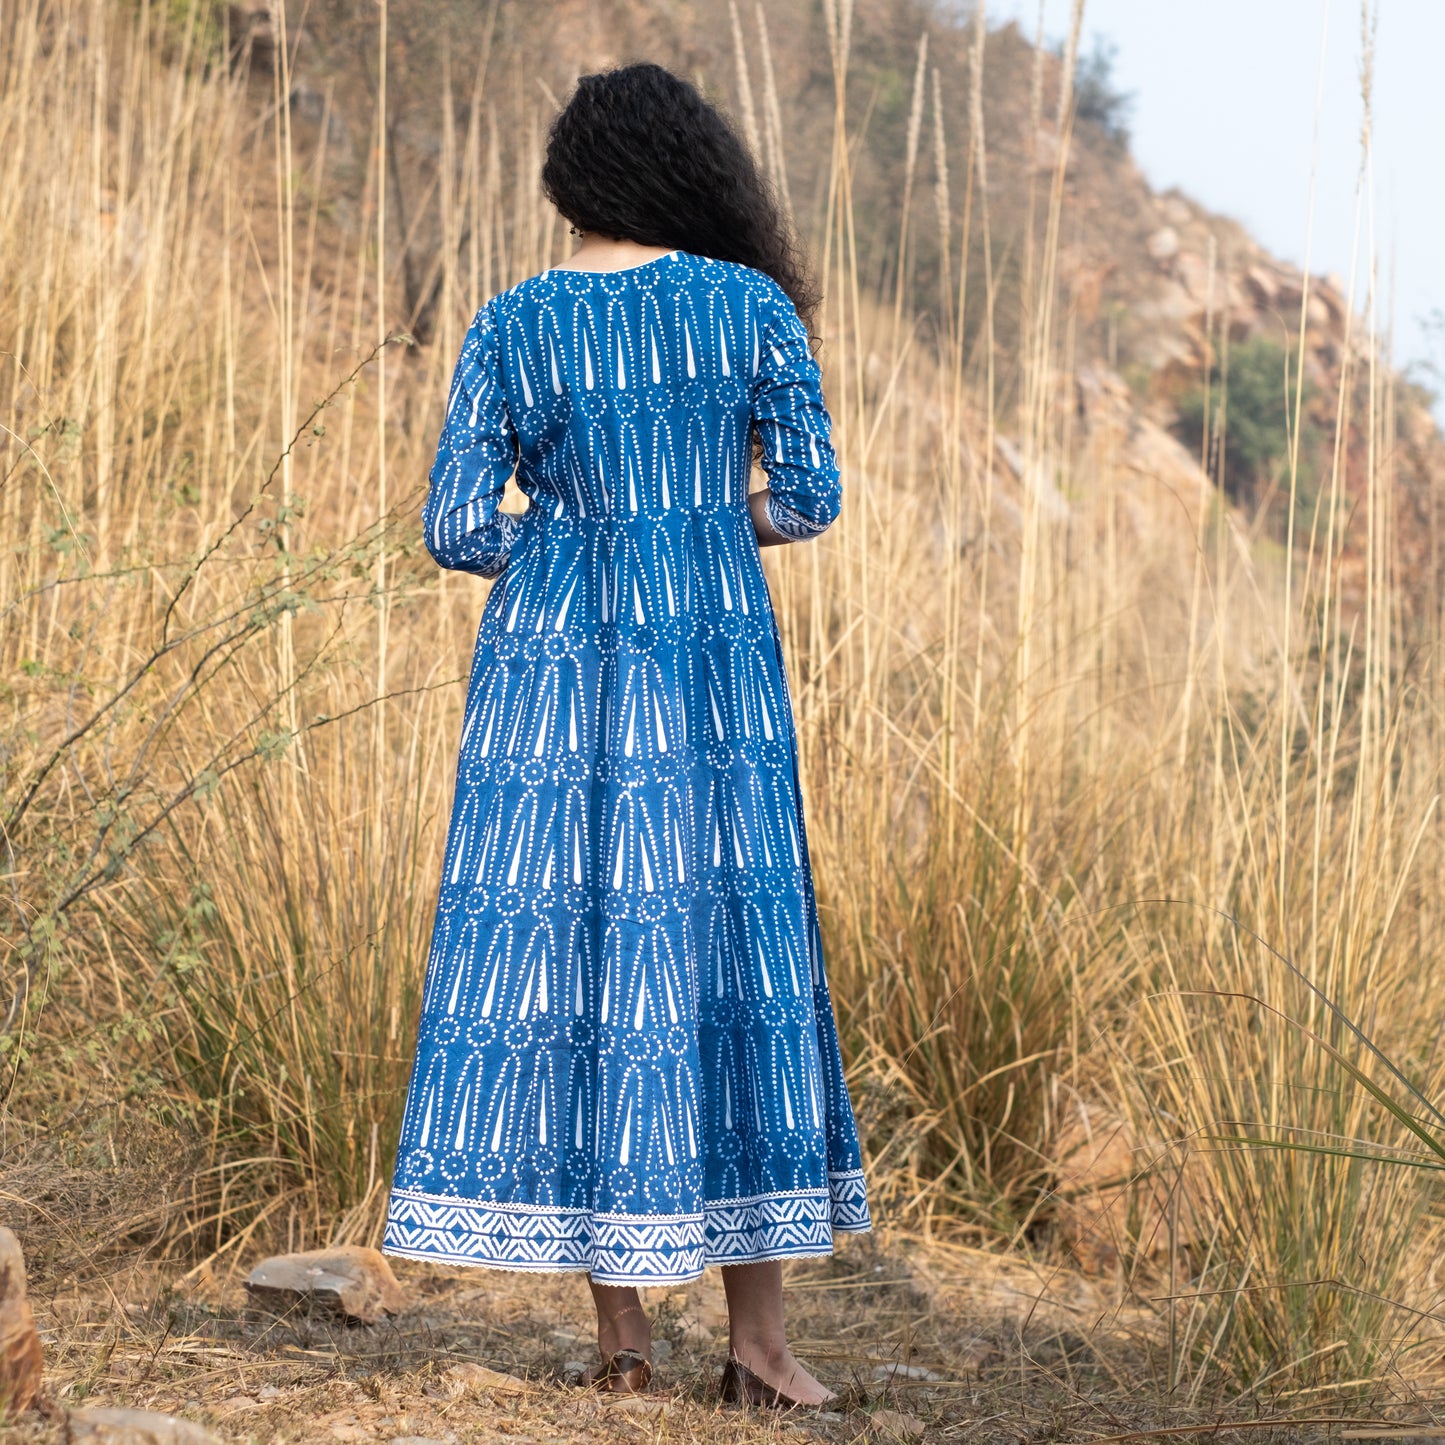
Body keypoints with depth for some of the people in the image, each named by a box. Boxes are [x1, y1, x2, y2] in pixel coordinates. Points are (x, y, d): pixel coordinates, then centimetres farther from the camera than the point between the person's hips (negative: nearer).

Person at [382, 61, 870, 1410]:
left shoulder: (510, 326, 1)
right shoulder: (754, 304, 0)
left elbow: (456, 529, -2)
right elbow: (810, 500, 1)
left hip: (549, 662, 1)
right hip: (711, 670, -1)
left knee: (556, 959, 5)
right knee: (722, 954, 3)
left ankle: (619, 1326, 5)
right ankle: (756, 1331, 2)